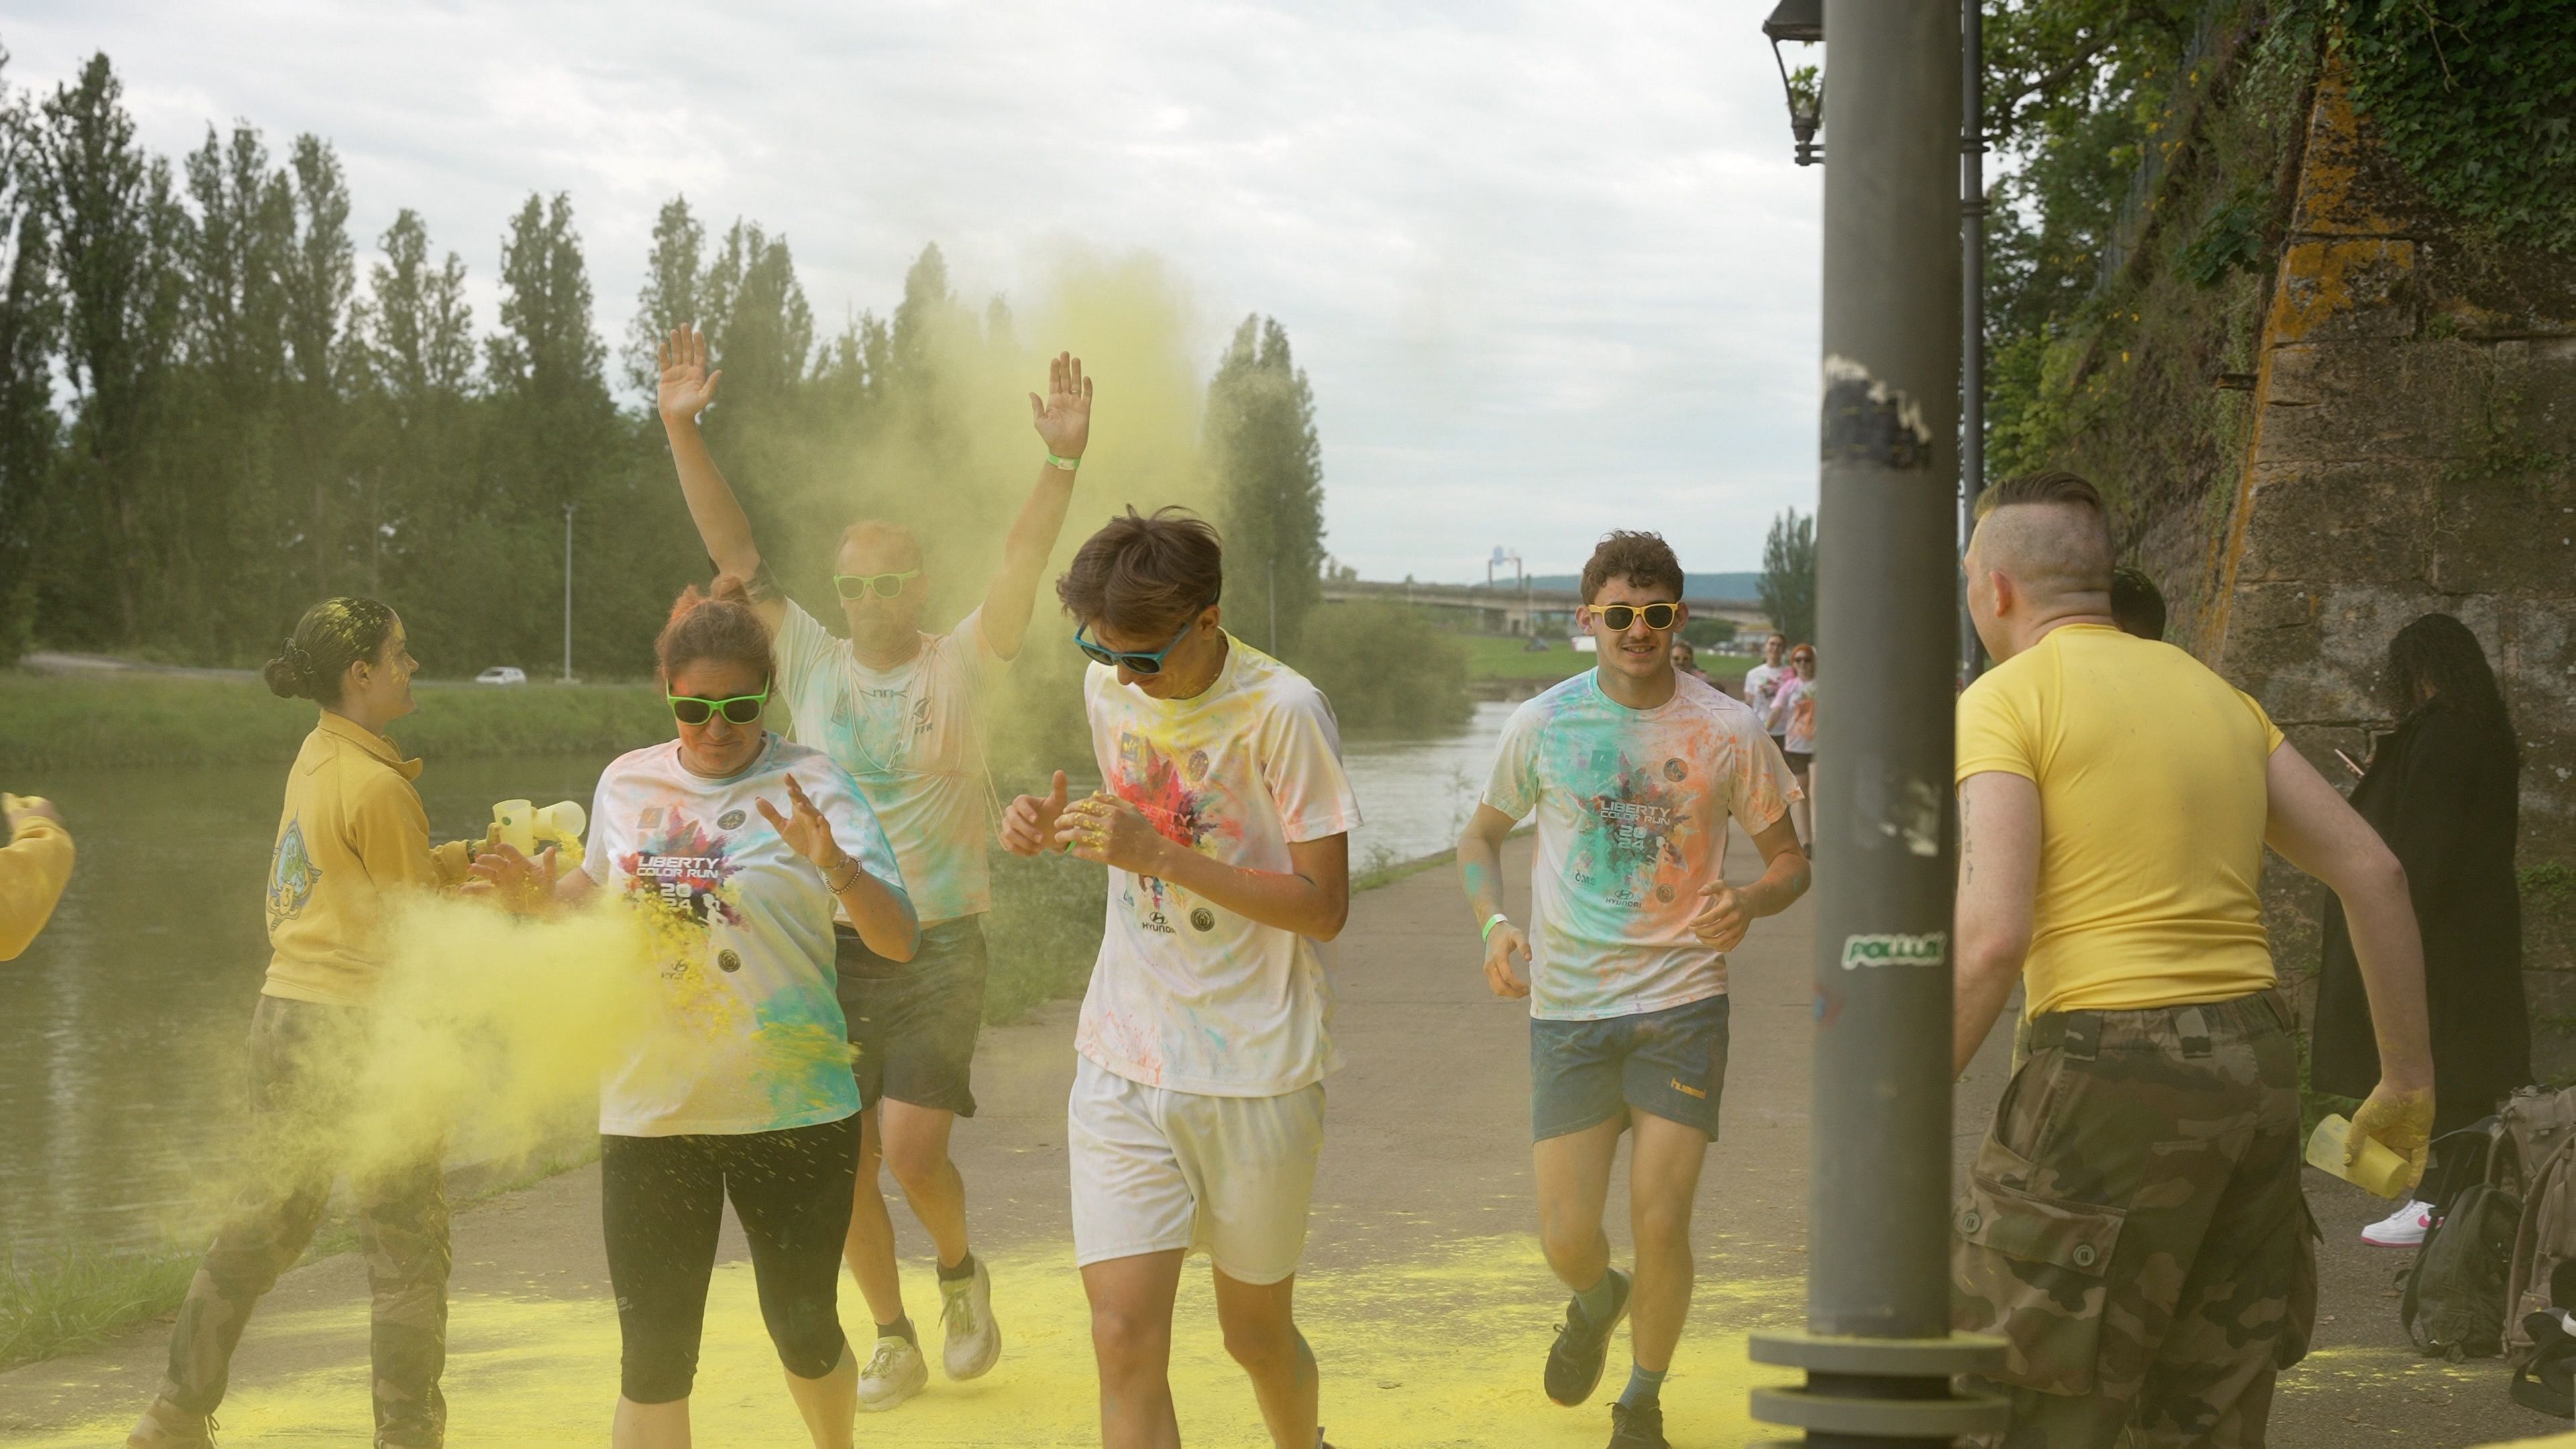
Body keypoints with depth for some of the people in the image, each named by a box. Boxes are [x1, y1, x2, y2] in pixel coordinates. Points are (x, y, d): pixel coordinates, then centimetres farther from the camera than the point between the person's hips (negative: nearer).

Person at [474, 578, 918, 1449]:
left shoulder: (810, 785, -8)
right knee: (652, 1361, 0)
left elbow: (898, 941, -16)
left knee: (804, 1332, 11)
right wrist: (541, 893, 3)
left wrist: (834, 864, -34)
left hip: (790, 1110, -3)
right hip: (650, 1114, 3)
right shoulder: (627, 784, 4)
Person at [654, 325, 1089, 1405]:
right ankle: (894, 1340, 21)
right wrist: (683, 434, -11)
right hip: (828, 943, 3)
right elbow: (734, 550, -1)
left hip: (937, 945, -3)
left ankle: (961, 1274, 17)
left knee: (912, 1147, -13)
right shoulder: (810, 662, 4)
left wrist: (1061, 463, -30)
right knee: (847, 1157, 5)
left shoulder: (962, 666, -1)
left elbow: (1022, 566, -15)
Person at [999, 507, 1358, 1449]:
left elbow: (1324, 906, -17)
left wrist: (1159, 854, -25)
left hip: (1256, 1070, -3)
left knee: (1255, 1331, 13)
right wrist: (1057, 829, -3)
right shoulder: (1107, 689, 1)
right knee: (1125, 1340, -8)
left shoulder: (1282, 711, -16)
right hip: (1121, 1064, 4)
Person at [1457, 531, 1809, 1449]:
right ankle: (1596, 1303, 39)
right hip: (1568, 1007, 1)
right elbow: (1481, 835, 14)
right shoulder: (1542, 724, 0)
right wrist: (1493, 924, -5)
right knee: (1567, 1239, 0)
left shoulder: (1727, 731, -3)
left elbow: (1791, 859, 7)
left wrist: (1748, 902, -16)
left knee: (1660, 1225, -6)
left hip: (1682, 1003, -1)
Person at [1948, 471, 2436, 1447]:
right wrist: (2407, 1078, 17)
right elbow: (2372, 873, 12)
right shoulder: (2212, 693, 17)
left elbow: (1992, 937, -16)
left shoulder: (2006, 700, -4)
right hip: (2256, 1068, 7)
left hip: (2112, 1079, -7)